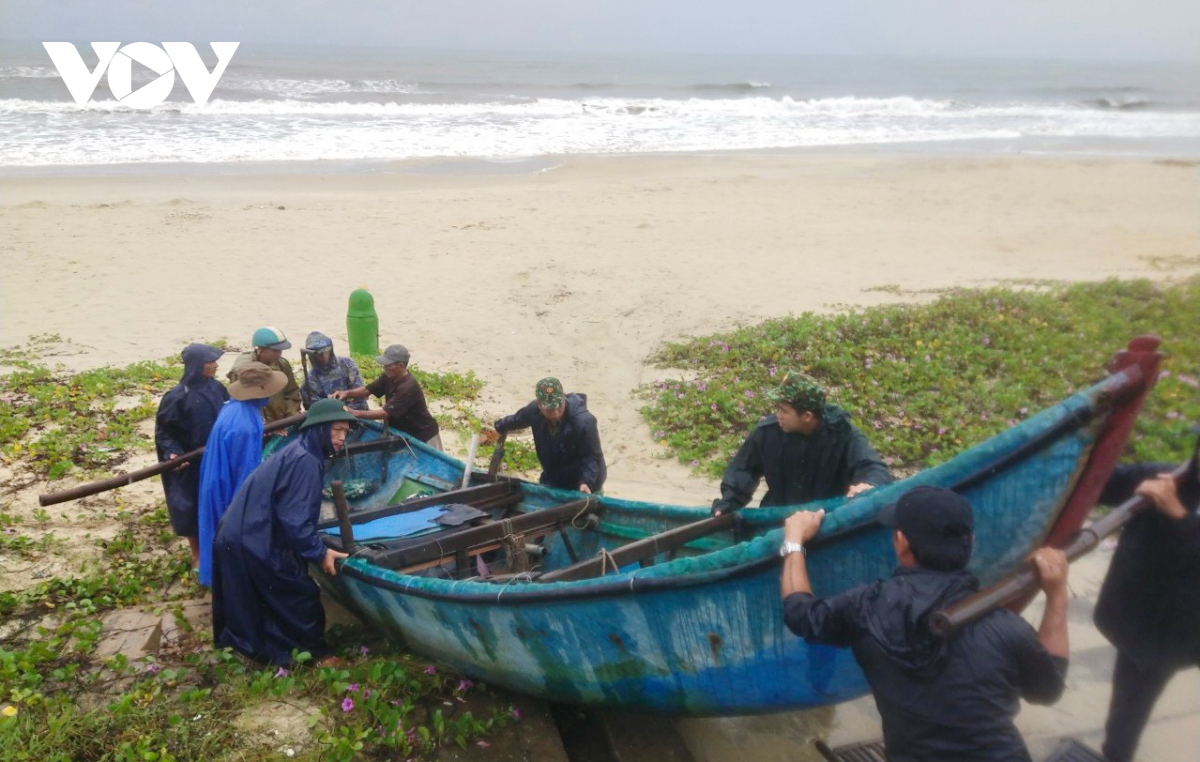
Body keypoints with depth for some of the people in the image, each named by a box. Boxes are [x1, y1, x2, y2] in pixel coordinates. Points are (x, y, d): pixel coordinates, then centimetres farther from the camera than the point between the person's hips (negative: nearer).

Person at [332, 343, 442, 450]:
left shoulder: (408, 387, -32)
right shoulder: (389, 377, -5)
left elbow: (385, 413, -33)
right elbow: (367, 390, -1)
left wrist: (355, 413, -35)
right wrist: (347, 393, -20)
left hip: (423, 437, -8)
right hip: (403, 433, 8)